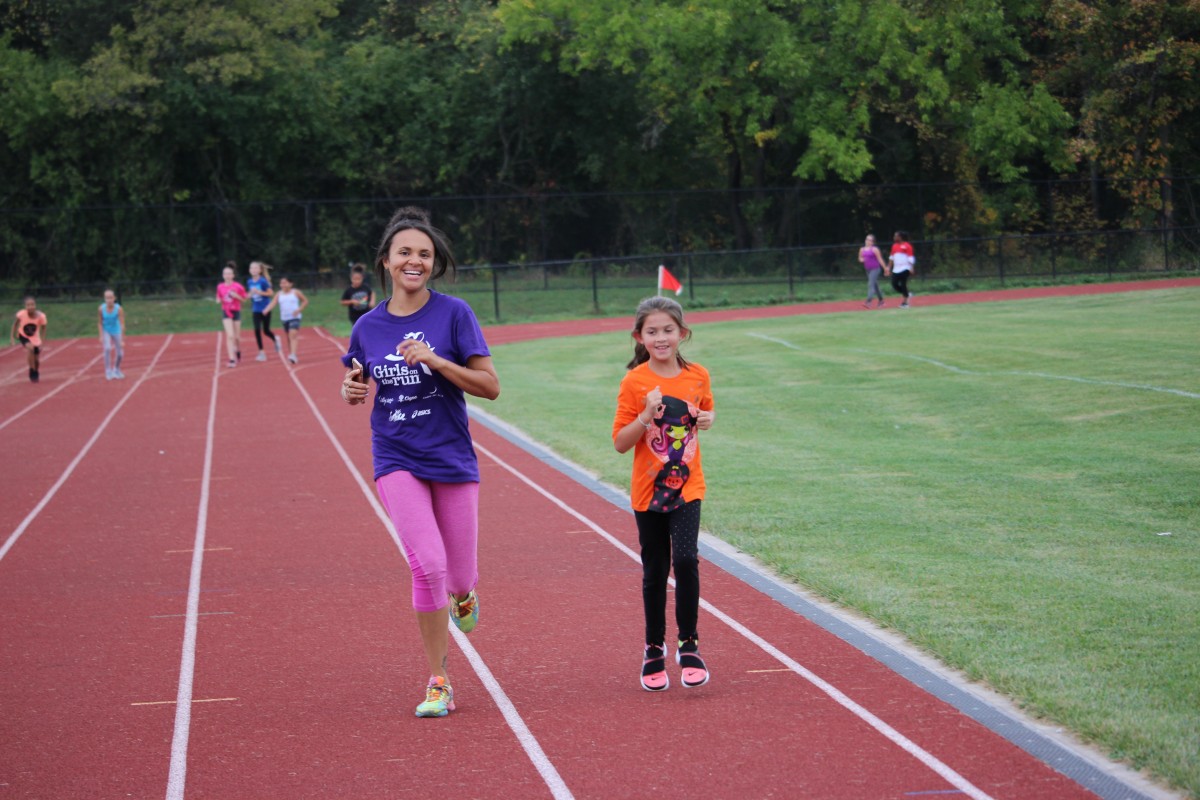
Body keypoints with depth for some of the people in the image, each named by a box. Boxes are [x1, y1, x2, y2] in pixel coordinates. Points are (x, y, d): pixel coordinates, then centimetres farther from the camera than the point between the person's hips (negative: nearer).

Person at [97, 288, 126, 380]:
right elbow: (99, 323, -12)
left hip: (116, 331, 1)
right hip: (106, 331, -1)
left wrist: (122, 340, -30)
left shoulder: (119, 309, -28)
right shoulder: (101, 309, -24)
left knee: (120, 353, 5)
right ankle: (108, 371, -10)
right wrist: (101, 336, -18)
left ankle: (116, 370, 33)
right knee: (107, 348, -23)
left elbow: (122, 324, -28)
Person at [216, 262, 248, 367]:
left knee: (237, 337, 10)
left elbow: (244, 299, 0)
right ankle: (232, 359, -16)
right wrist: (219, 300, -12)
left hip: (236, 312, 0)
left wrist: (236, 296, -18)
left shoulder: (238, 287, -8)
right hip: (226, 312, 0)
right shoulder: (220, 287, -1)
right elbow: (219, 298, 12)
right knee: (230, 336, -14)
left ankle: (238, 351, 42)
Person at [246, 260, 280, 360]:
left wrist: (259, 292, -23)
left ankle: (275, 339, 40)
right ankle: (261, 353, 2)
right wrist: (250, 294, -5)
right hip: (256, 310, 4)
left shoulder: (263, 281, -15)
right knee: (257, 330, -6)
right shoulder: (249, 282, 1)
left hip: (265, 309, -4)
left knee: (266, 330, 5)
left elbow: (271, 293, -13)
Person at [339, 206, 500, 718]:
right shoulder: (368, 326, 2)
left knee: (459, 578, 6)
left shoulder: (453, 314, -6)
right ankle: (438, 682, -2)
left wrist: (435, 360, -22)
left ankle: (462, 594, 47)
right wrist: (351, 390, -5)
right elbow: (354, 383, 19)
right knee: (428, 565, -17)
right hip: (397, 460, 0)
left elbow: (490, 386, -10)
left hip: (452, 458, 0)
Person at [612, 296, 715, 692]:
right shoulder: (635, 382, -7)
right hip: (648, 491, -1)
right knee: (655, 572, 8)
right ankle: (654, 649, 26)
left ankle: (689, 645, -3)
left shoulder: (697, 377, 1)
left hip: (687, 487, 1)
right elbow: (620, 443, -7)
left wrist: (707, 418, -1)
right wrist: (647, 416, -22)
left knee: (686, 559, -17)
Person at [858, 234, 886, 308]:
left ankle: (868, 302, -25)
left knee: (871, 284, -17)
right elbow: (860, 258, 20)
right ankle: (881, 301, 28)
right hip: (868, 269, 7)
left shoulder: (874, 249, -10)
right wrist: (861, 260, -5)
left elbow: (880, 259, -9)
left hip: (875, 269, -7)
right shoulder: (862, 249, 8)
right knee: (875, 286, 15)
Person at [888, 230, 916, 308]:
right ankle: (907, 294, 20)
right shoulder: (894, 246, 14)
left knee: (903, 284, -8)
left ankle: (905, 302, 2)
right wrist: (889, 268, 17)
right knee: (894, 284, -1)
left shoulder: (907, 246, -6)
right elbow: (891, 257, 20)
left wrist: (912, 268, -14)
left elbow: (910, 258, -8)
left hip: (904, 269, -7)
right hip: (896, 269, 7)